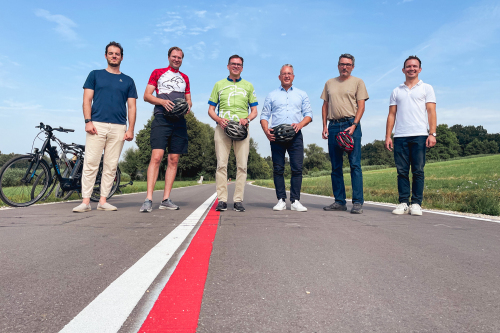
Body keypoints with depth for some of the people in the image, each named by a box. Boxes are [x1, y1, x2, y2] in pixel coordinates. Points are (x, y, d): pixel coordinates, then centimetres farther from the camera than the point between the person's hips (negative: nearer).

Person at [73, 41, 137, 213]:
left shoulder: (128, 81, 17)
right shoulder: (95, 75, 15)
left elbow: (131, 107, 11)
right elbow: (87, 99, 8)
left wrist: (130, 129, 0)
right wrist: (88, 121, -7)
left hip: (118, 128, 1)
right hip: (97, 125, -1)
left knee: (111, 166, 1)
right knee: (90, 163, -6)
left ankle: (103, 201, 7)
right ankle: (85, 201, -3)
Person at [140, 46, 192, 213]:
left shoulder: (185, 78, 25)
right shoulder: (157, 73, 15)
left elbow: (188, 100, 25)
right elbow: (147, 95, 6)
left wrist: (187, 106, 0)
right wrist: (162, 101, -13)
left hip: (179, 121, 4)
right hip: (161, 119, -4)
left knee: (173, 160, 0)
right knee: (156, 157, -17)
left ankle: (166, 199, 3)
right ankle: (148, 199, -18)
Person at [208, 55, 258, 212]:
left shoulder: (248, 86, 19)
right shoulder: (219, 85, 18)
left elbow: (254, 111, 16)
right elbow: (211, 109, 14)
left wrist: (247, 119, -6)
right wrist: (219, 119, -7)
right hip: (222, 127, 0)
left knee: (242, 165, -5)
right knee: (221, 164, -7)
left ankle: (238, 200, 0)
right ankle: (222, 200, -3)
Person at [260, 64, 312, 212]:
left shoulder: (301, 94, 18)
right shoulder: (271, 95, 17)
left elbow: (309, 114, 11)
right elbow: (264, 115, 11)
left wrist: (300, 124, -11)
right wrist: (266, 130, -9)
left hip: (295, 135, 0)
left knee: (297, 168, -6)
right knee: (278, 169, -1)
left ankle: (295, 201, -1)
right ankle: (281, 200, 5)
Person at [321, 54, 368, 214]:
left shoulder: (358, 82, 8)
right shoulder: (329, 83, 18)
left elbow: (361, 106, 0)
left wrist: (354, 125, -14)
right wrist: (324, 126, 5)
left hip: (351, 124, -4)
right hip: (333, 126, 4)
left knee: (355, 164, -8)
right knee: (336, 166, 4)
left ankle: (358, 202, -5)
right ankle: (339, 201, 12)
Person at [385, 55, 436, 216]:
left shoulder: (426, 88, 12)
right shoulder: (396, 91, 19)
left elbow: (431, 112, 3)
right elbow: (392, 114, 14)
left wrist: (432, 133, -8)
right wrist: (388, 136, 4)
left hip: (419, 136, -2)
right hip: (400, 136, 2)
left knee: (418, 171, -3)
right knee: (402, 171, 0)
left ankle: (416, 204, 2)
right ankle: (403, 203, 5)